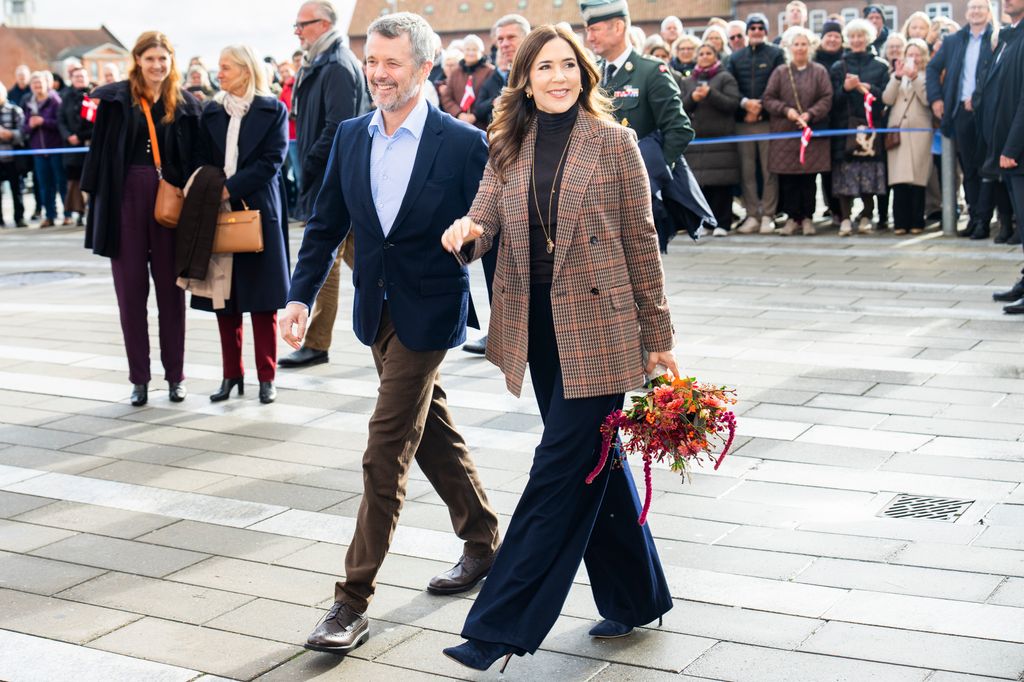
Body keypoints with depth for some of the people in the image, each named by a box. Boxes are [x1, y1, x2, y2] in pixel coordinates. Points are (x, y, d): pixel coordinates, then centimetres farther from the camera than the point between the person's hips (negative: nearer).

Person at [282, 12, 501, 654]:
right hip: (377, 309, 6)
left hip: (429, 312, -6)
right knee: (435, 435, 19)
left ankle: (354, 601, 2)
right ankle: (484, 541, 39)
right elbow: (326, 224, 8)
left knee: (386, 454, -6)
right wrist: (301, 297, -3)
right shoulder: (351, 137, 5)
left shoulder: (465, 143, -11)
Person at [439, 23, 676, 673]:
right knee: (595, 462, 16)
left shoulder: (613, 141, -4)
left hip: (597, 327, -5)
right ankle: (635, 598, 32)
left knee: (561, 471, -4)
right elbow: (485, 218, 1)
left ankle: (501, 625, 1)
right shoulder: (509, 149, 9)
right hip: (538, 328, 5)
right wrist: (466, 230, -25)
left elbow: (641, 243, -2)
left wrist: (658, 337, -2)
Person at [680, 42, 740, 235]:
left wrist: (710, 94, -14)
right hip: (696, 138, 3)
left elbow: (733, 104, -5)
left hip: (721, 138, -3)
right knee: (699, 183, -2)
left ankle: (722, 223, -1)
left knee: (722, 183, -6)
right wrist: (692, 98, -8)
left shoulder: (725, 78, 7)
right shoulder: (688, 82, 18)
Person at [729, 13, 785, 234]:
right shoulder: (736, 57, 14)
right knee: (747, 171, 2)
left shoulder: (775, 54, 6)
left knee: (769, 170, -2)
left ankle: (768, 215, 3)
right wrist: (745, 103, -11)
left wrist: (760, 108, -10)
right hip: (743, 121, 3)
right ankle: (752, 215, 8)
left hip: (768, 119, -2)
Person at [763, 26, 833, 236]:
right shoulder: (780, 72, 9)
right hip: (784, 133, 1)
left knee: (809, 178, 1)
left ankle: (807, 218, 11)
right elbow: (768, 99, 5)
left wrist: (810, 114, -15)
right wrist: (785, 110, -11)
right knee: (787, 179, 0)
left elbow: (826, 99, -1)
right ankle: (792, 218, 9)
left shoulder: (819, 72, 7)